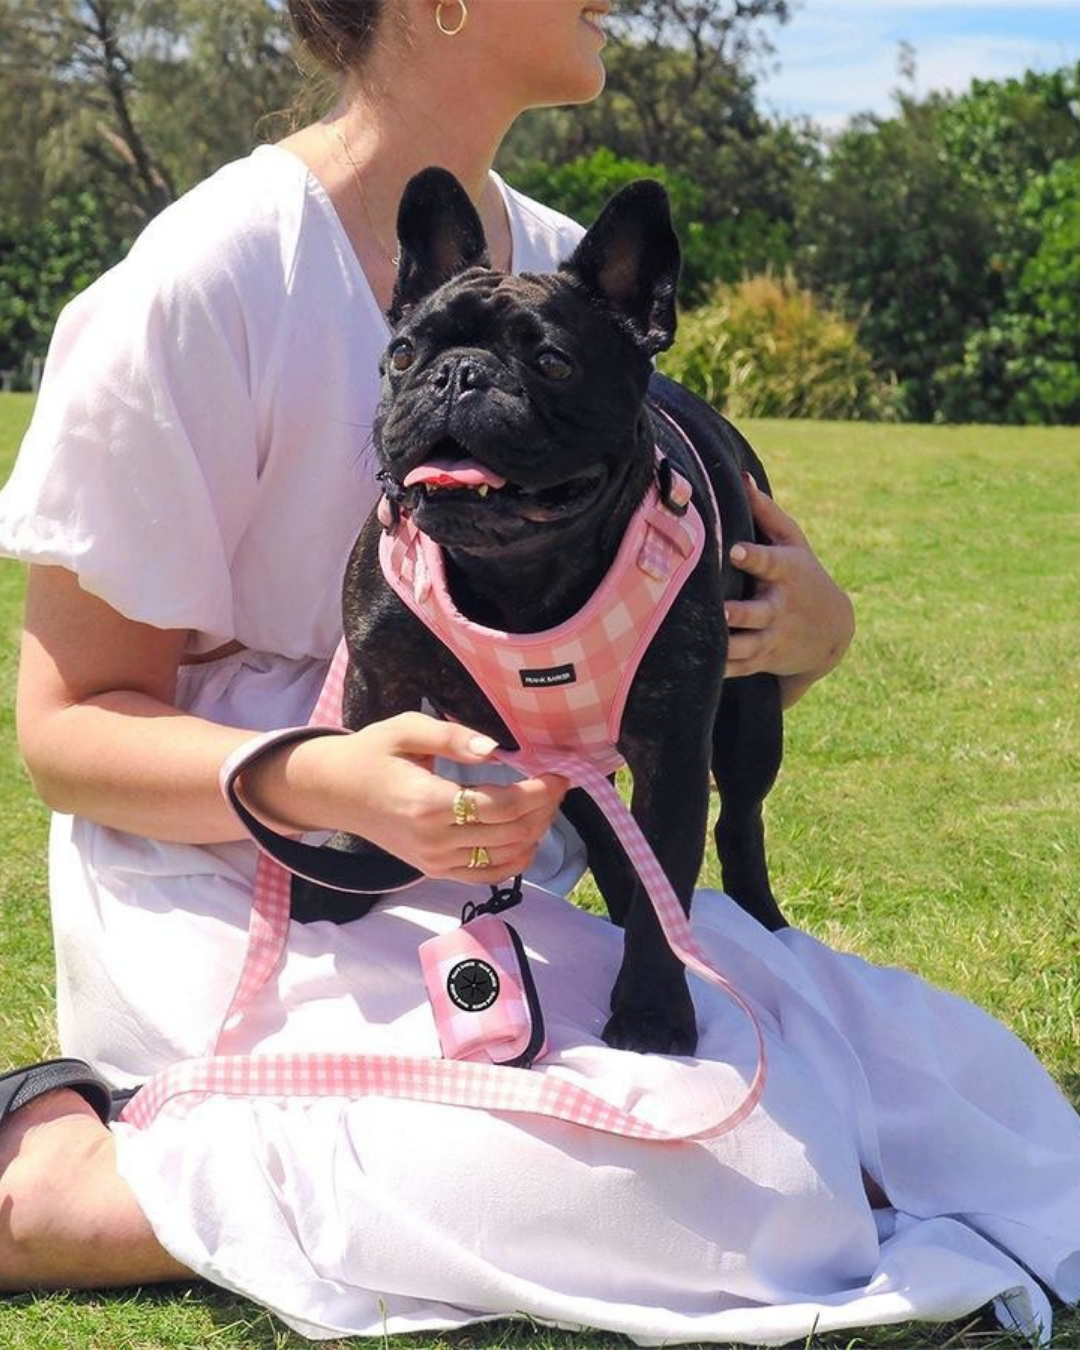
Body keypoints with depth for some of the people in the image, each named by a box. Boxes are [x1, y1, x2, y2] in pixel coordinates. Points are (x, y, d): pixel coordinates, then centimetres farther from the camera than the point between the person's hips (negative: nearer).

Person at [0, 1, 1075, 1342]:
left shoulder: (574, 274, 8)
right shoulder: (207, 282, -14)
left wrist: (804, 630, -6)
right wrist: (319, 783, -29)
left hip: (515, 885, 8)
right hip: (248, 902, -8)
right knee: (702, 1171, -30)